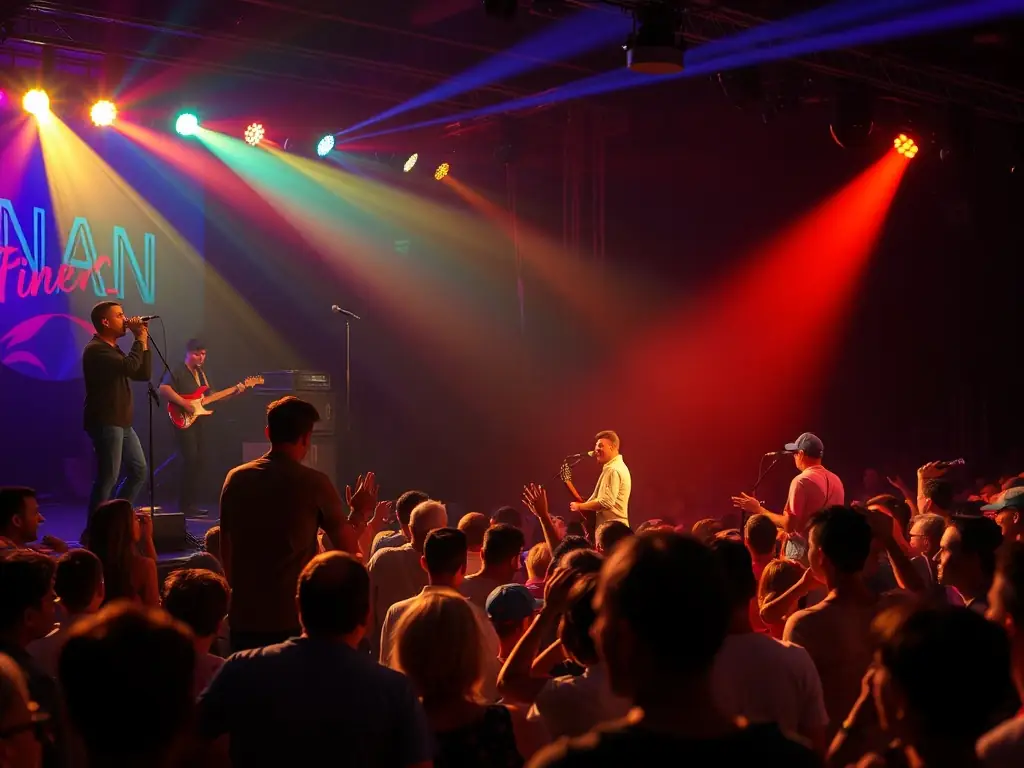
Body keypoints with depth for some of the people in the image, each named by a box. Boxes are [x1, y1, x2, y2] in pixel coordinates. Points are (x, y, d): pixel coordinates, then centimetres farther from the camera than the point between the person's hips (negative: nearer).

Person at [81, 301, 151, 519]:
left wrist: (144, 340, 7)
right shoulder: (96, 349, -14)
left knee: (139, 471, 14)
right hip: (105, 423, -10)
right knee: (107, 478, -9)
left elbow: (144, 374, 15)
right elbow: (130, 366, -28)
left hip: (121, 424, 10)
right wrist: (140, 338, -15)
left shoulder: (113, 350, 19)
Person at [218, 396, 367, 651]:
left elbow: (225, 552, 12)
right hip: (295, 619, -4)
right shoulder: (314, 483, -9)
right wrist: (360, 512, 14)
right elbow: (349, 549, -4)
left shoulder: (236, 479, 3)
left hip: (245, 617, 4)